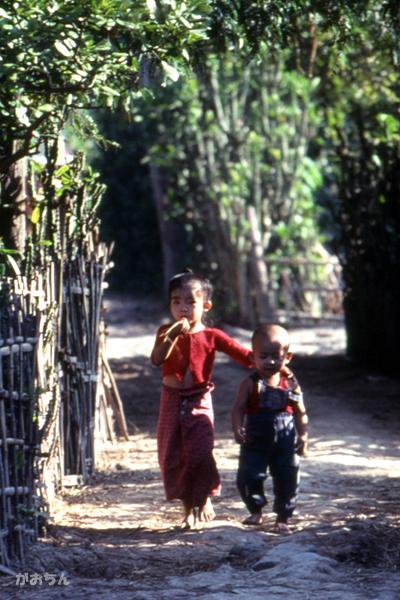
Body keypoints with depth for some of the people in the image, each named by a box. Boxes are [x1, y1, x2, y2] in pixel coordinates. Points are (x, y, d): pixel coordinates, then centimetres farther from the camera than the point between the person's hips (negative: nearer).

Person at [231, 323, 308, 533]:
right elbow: (238, 408, -9)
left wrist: (302, 437, 0)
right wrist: (237, 429, -25)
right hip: (255, 442, -1)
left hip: (285, 443, 1)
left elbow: (300, 413, 6)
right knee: (249, 477, -3)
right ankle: (256, 512, 21)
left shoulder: (290, 384, 0)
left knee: (287, 480, 3)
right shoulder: (251, 384, -5)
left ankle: (282, 519, 18)